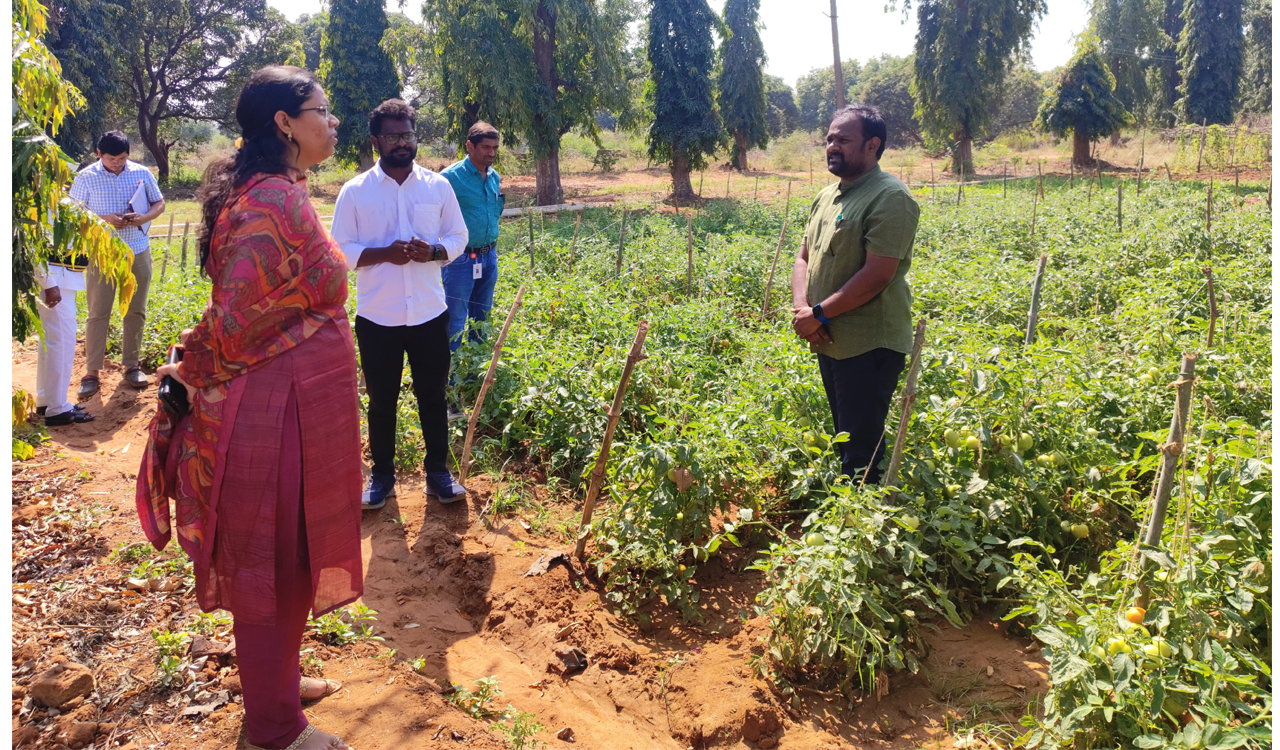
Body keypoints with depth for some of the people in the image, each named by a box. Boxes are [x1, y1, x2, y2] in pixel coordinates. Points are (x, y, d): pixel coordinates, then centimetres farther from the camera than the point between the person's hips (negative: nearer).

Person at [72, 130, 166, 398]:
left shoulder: (142, 173, 1)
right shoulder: (86, 177, -5)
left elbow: (159, 204, 8)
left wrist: (144, 218, -13)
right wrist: (104, 220, -20)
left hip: (138, 253, 2)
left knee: (136, 311, 9)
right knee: (98, 313, 1)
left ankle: (131, 365, 21)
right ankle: (92, 372, 6)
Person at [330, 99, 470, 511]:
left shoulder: (438, 186, 2)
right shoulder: (355, 191, -3)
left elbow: (458, 237, 7)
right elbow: (341, 250, -3)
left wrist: (432, 252, -14)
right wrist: (385, 253, -20)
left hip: (429, 313, 1)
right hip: (377, 317, -1)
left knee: (433, 396, 11)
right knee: (381, 400, 10)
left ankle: (438, 471, 26)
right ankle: (382, 476, 26)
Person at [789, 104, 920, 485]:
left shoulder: (889, 197, -14)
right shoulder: (827, 195, 13)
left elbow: (876, 276, -21)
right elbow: (804, 257, 15)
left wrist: (819, 314, -15)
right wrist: (801, 307, -4)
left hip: (869, 347, -8)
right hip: (830, 341, 9)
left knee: (861, 454, -4)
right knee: (844, 441, 19)